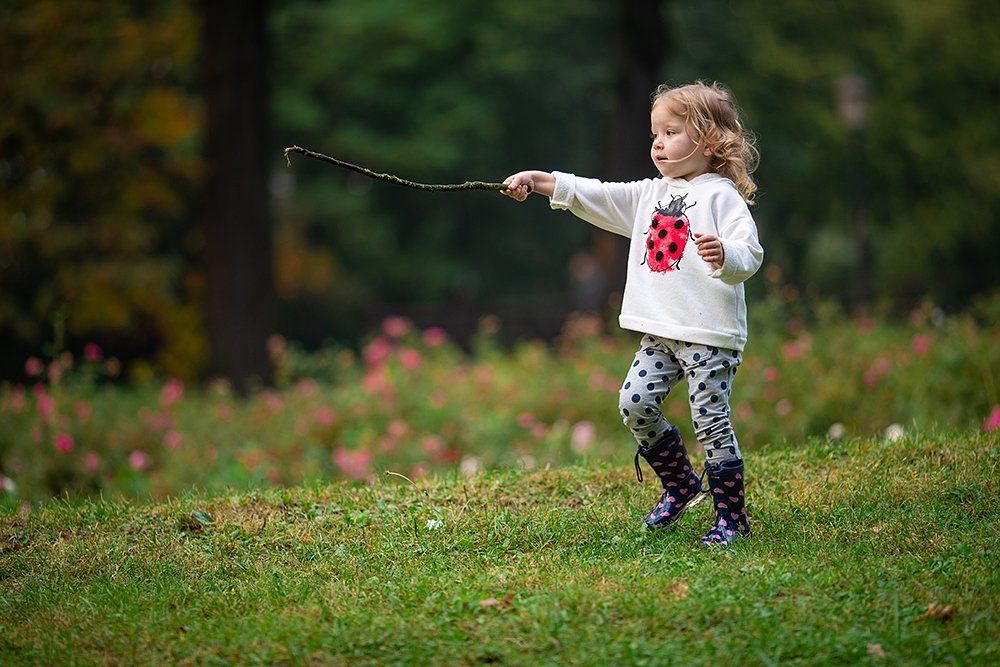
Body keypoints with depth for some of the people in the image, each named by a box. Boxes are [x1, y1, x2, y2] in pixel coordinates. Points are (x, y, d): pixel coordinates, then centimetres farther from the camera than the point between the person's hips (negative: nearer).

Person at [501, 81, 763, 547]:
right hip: (660, 333, 7)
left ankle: (731, 516, 3)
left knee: (710, 420, -7)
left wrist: (723, 255, -36)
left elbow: (750, 256, -14)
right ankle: (680, 484, 20)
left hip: (711, 333, -7)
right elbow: (595, 196, 15)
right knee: (634, 403, -1)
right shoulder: (650, 195, 16)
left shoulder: (722, 196, -6)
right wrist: (538, 181, 8)